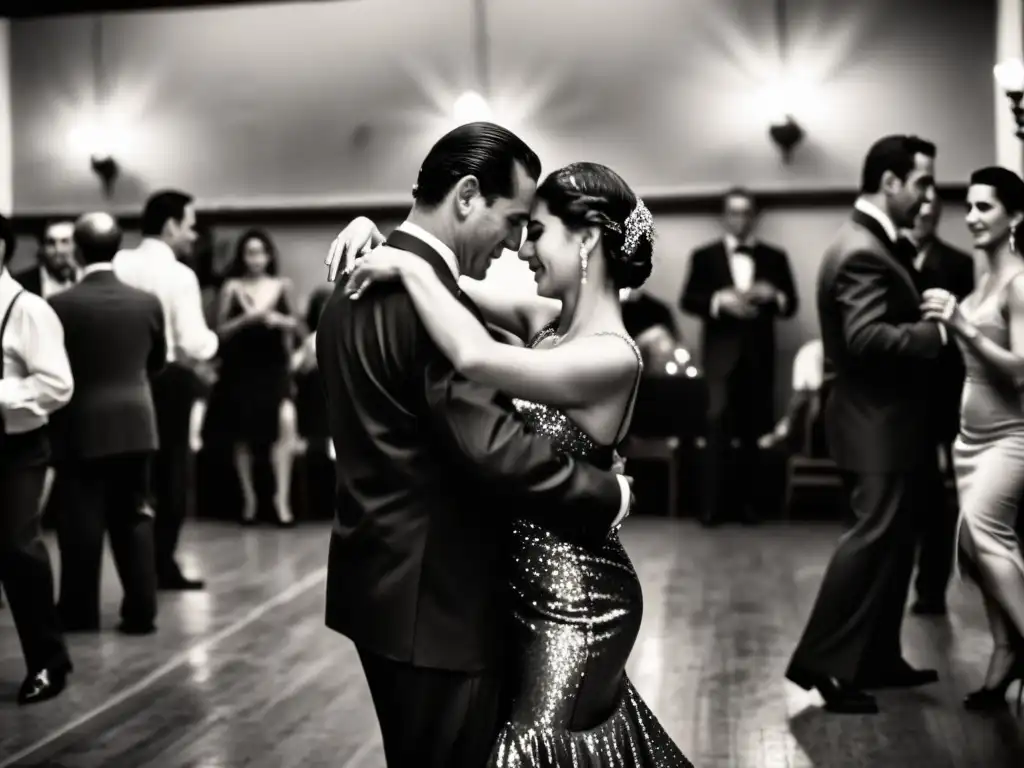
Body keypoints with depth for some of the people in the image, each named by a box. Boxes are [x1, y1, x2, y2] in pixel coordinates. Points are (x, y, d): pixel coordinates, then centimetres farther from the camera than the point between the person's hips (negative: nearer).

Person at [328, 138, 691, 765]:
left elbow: (476, 359, -38)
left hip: (574, 595, -9)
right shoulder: (549, 319, 1)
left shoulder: (612, 357, -24)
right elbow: (449, 281, 10)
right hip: (532, 581, 9)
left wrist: (408, 264, -27)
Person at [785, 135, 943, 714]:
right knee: (875, 537, -8)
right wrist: (938, 331, -25)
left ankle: (877, 659, 23)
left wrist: (930, 319, 3)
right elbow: (867, 338, -31)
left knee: (891, 539, 15)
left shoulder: (870, 243, 15)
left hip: (887, 421, 11)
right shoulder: (863, 252, -20)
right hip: (881, 425, -11)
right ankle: (823, 661, -2)